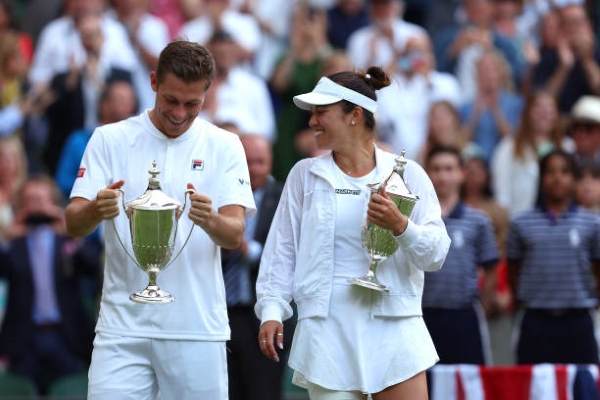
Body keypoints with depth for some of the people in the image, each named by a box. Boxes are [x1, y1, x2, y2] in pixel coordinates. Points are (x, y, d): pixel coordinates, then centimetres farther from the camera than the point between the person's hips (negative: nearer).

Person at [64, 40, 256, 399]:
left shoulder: (223, 146, 3)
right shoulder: (111, 140, 3)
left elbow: (235, 235, -6)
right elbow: (74, 225, -3)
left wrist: (209, 220, -29)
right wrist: (95, 210, -27)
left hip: (198, 326, 0)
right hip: (123, 325, 0)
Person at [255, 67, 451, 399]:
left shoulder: (407, 174, 4)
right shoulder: (305, 175, 9)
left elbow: (436, 254, 0)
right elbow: (281, 249, 9)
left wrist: (400, 226, -18)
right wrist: (271, 309, 0)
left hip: (395, 331, -1)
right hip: (329, 331, 1)